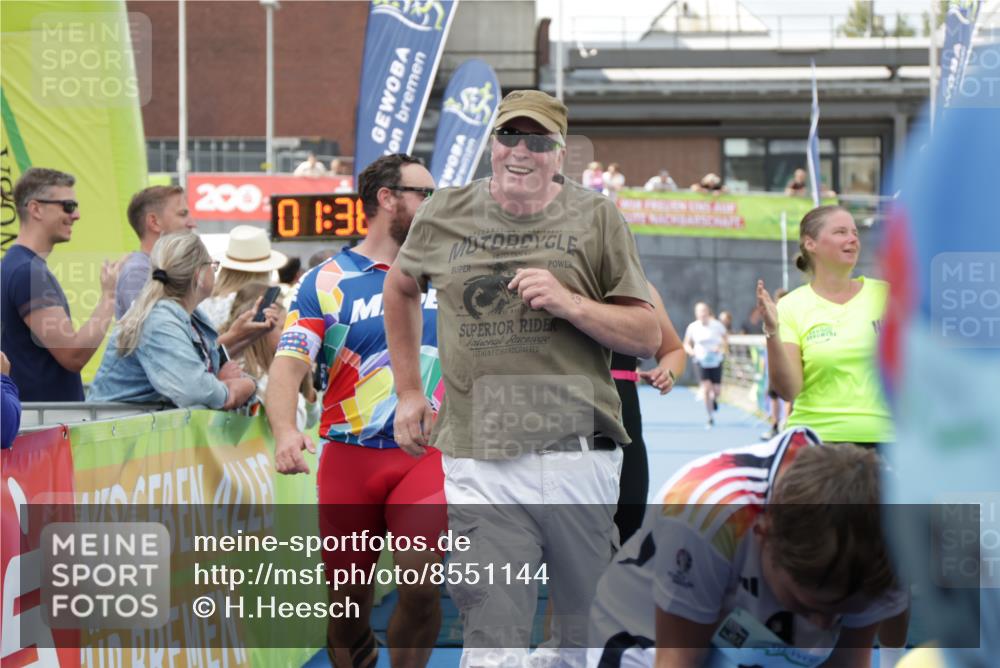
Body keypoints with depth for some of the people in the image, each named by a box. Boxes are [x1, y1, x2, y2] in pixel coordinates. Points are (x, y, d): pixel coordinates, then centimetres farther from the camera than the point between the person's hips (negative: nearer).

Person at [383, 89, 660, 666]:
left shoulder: (596, 218, 4)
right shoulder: (445, 214, 9)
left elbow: (648, 338, 2)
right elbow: (401, 288, 29)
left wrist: (569, 302, -14)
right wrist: (409, 392, 23)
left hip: (579, 460, 0)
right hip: (479, 467, 0)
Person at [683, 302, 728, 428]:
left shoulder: (717, 325, -7)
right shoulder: (692, 327, -5)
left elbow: (725, 338, 8)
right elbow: (686, 344, 6)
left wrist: (721, 347, -12)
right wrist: (690, 351, -16)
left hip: (716, 361, 0)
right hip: (701, 362, 0)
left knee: (717, 391, 2)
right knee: (706, 390, -13)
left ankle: (714, 399, 42)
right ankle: (711, 419, -3)